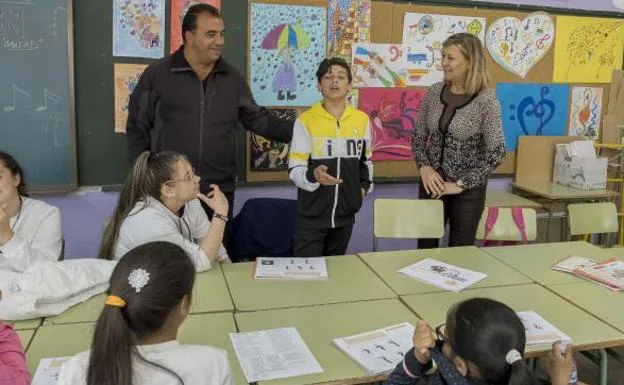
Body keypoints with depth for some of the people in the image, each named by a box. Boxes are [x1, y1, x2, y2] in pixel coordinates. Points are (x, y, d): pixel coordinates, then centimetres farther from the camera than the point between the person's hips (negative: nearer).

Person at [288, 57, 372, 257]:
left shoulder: (362, 119, 4)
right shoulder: (306, 120, -9)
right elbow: (294, 169, -9)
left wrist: (364, 185, 5)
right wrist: (313, 175, -29)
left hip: (345, 212, 4)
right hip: (312, 214, -4)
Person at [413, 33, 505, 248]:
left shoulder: (485, 99, -14)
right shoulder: (434, 92, -1)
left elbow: (496, 153, -15)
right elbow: (419, 136, 8)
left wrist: (462, 184, -16)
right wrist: (424, 167, -7)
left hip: (468, 189, -4)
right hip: (433, 183, 4)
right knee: (426, 246, 12)